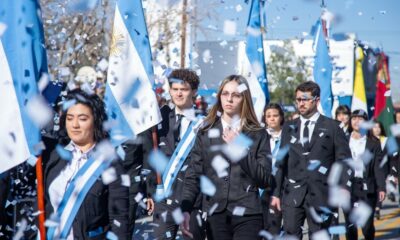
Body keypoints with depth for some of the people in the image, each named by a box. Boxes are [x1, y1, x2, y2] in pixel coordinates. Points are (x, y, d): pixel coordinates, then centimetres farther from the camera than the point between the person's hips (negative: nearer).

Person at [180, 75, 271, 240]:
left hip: (247, 215, -1)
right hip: (215, 214, 1)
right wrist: (185, 209, -11)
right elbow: (193, 175, 3)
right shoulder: (206, 133, 10)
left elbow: (264, 180, -1)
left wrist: (240, 149, -9)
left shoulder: (258, 134, 6)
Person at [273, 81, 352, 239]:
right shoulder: (289, 128, 13)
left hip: (321, 195, -2)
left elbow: (343, 161, 2)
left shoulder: (332, 127, 4)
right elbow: (281, 162, 13)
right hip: (292, 194, 2)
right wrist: (277, 193, 8)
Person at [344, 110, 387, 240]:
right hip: (348, 185, 1)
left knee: (367, 223, -3)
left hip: (367, 187, -1)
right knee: (350, 223, 3)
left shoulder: (373, 142, 5)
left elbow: (379, 166, 0)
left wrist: (381, 187, -8)